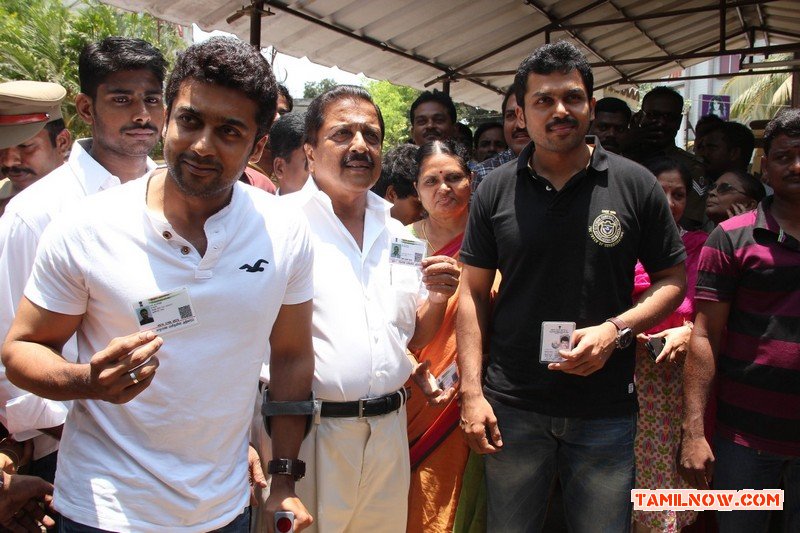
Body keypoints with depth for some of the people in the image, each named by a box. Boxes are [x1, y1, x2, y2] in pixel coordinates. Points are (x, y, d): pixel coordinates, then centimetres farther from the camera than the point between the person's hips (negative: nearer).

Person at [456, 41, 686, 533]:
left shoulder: (635, 184, -2)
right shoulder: (496, 191, 0)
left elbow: (673, 279, 3)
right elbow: (473, 294, 2)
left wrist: (616, 330, -15)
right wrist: (472, 392, -4)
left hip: (606, 412, 0)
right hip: (512, 408, 1)